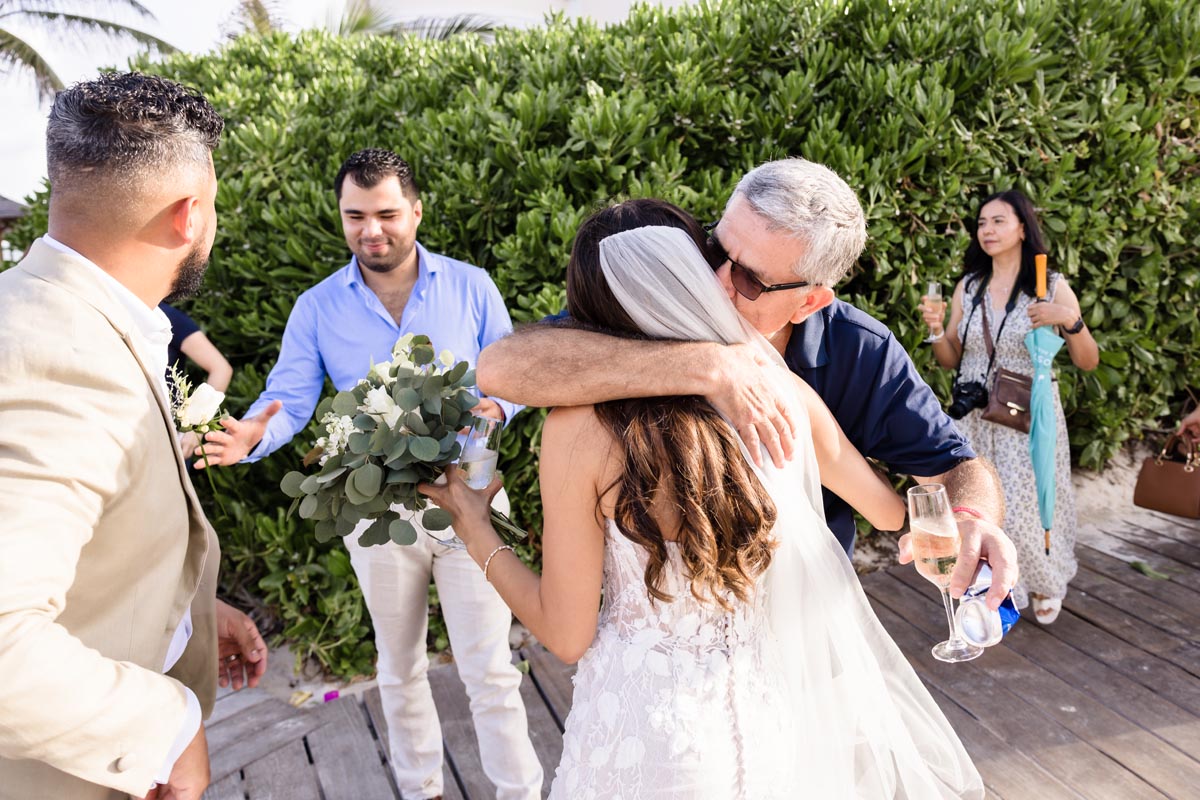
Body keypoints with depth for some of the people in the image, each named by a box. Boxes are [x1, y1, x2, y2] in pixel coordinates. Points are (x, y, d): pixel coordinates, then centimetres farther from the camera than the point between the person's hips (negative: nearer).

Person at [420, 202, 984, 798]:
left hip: (646, 730, -3)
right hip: (770, 718, 3)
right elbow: (892, 511, 6)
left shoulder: (579, 430, -20)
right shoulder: (786, 390, -11)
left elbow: (566, 634, -11)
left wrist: (474, 528, 2)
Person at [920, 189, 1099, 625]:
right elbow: (951, 361, 10)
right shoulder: (968, 287, 5)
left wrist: (1070, 320, -19)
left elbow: (1088, 363, -2)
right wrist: (936, 329, -9)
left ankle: (1048, 582, 31)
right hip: (974, 420, 3)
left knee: (1022, 514, -2)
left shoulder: (1052, 287, -5)